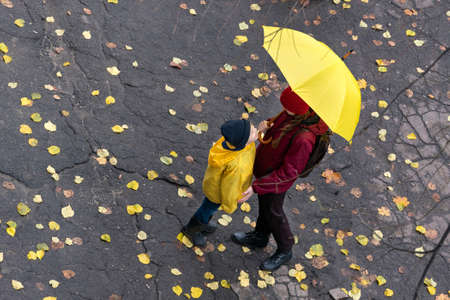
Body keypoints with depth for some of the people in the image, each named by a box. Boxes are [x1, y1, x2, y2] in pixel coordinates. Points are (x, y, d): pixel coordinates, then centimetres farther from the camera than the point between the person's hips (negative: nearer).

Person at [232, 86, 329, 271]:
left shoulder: (303, 138, -43)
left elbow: (289, 172, -32)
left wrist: (256, 187, -30)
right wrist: (267, 126, -20)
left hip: (277, 179, -7)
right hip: (266, 167, 7)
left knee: (272, 212, 18)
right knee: (264, 203, 29)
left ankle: (284, 250, 46)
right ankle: (260, 237, 57)